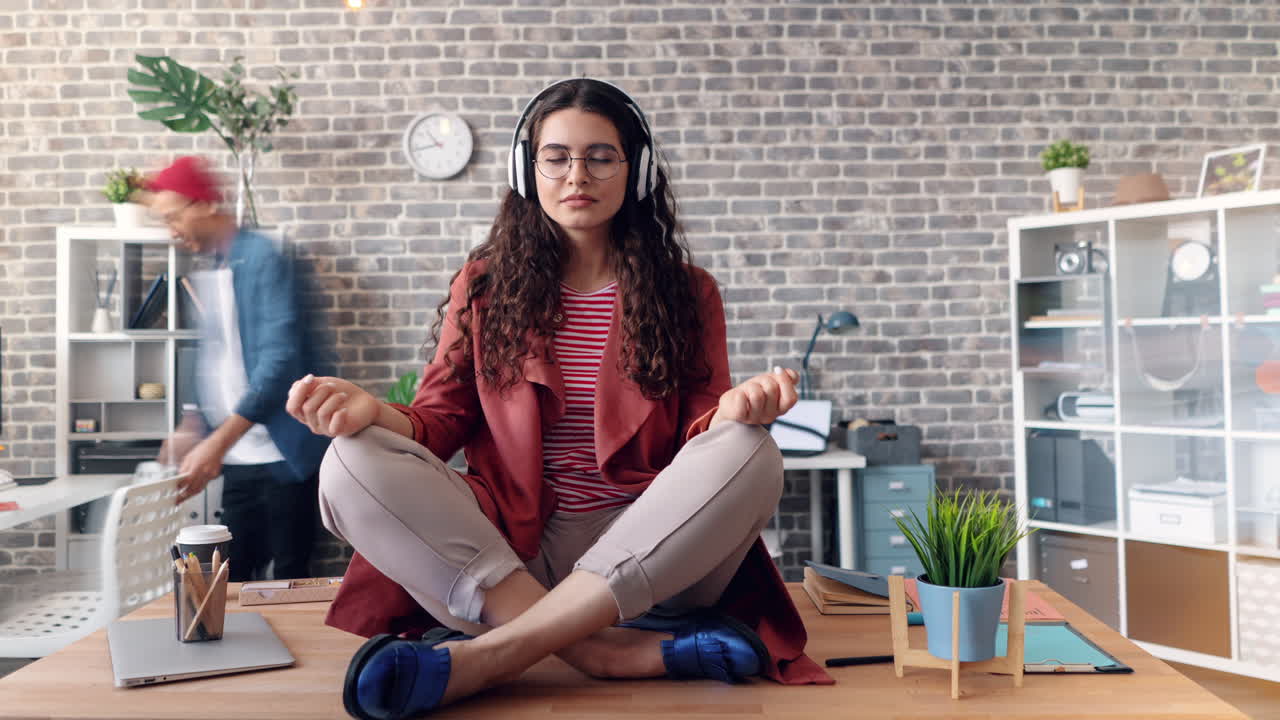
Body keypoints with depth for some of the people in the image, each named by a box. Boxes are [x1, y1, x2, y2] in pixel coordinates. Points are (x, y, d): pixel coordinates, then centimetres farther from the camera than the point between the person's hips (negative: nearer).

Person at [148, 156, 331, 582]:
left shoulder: (261, 259, -11)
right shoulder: (209, 272, 13)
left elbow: (280, 360, -21)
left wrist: (217, 442, -26)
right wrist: (192, 427, 7)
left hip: (282, 453, -7)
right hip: (238, 458, 7)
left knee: (289, 576, -2)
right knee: (235, 575, 8)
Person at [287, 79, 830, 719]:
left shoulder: (685, 293, 10)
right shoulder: (485, 285, 11)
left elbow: (699, 430, 2)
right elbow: (440, 419, 7)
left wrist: (734, 411, -22)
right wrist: (371, 411, -16)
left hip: (645, 553, 0)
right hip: (507, 553, 1)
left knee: (748, 455, -29)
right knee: (353, 467, -22)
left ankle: (486, 654, -31)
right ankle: (623, 653, -31)